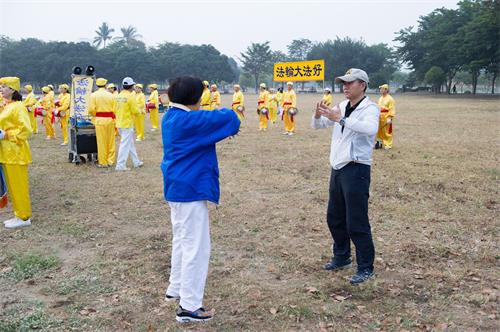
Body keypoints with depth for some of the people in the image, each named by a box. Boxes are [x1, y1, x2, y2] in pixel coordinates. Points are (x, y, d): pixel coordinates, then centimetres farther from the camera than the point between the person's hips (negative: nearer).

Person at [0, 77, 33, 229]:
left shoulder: (18, 107, -14)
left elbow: (26, 130, -20)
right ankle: (20, 215, 24)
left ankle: (24, 218, 8)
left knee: (18, 186, -2)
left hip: (15, 153, -9)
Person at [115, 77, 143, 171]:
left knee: (130, 143, 18)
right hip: (127, 124, -8)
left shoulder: (118, 96, 6)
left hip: (119, 123, 8)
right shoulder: (131, 96, -15)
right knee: (125, 144, -2)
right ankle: (120, 165, -1)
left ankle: (136, 162, 27)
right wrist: (139, 111, 6)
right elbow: (135, 111, -14)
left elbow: (115, 110, 10)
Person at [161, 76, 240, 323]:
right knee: (196, 246, -3)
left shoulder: (172, 117, 9)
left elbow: (205, 124, 20)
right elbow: (228, 118, -19)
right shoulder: (188, 120, -21)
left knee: (182, 240, 23)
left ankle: (175, 289, 36)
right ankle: (188, 306, 4)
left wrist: (225, 126, 4)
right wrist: (227, 114, 5)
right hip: (190, 190, -10)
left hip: (177, 188, 10)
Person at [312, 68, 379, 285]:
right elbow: (317, 126, 11)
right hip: (338, 168, 8)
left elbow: (371, 129, -32)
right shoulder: (341, 107, 11)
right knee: (334, 218, 16)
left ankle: (366, 268, 9)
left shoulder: (370, 108, -10)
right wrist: (318, 115, -11)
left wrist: (341, 119, -37)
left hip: (356, 170, -8)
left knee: (356, 222, -4)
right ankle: (342, 257, 34)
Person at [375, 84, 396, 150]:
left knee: (387, 132, -2)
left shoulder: (390, 99, -9)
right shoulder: (380, 98, 13)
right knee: (380, 131, 12)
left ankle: (388, 145, 5)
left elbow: (392, 109, -14)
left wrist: (390, 118, -20)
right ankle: (380, 143, 25)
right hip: (380, 117, 7)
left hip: (386, 118, -7)